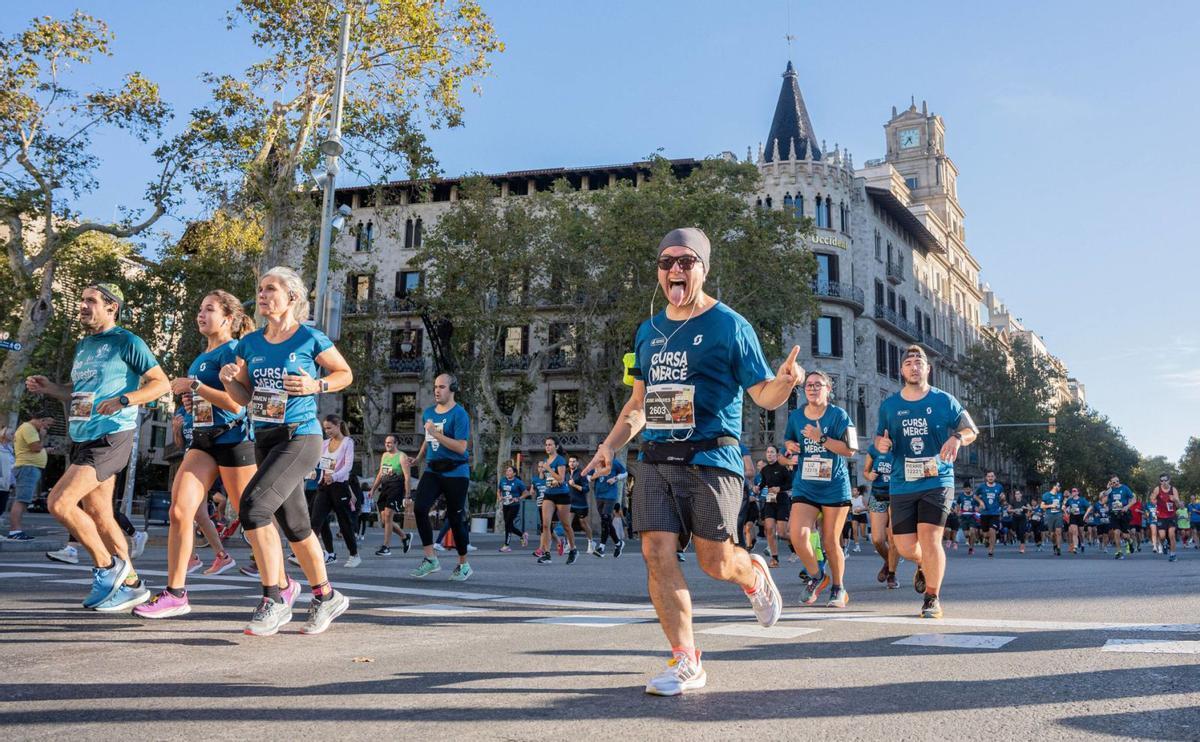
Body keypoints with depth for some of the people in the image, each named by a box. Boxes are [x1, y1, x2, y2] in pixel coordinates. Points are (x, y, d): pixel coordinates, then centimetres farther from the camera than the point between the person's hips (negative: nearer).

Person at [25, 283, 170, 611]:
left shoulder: (126, 342, -5)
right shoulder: (82, 346, 19)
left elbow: (161, 383, -9)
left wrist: (123, 400, -21)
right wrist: (50, 388, 12)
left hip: (111, 437, -9)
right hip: (83, 438, 9)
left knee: (59, 502, -17)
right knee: (98, 514, 8)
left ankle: (107, 565, -1)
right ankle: (131, 585, 16)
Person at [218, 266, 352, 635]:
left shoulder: (311, 338, -6)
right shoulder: (250, 343, 9)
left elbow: (345, 374, 5)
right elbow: (245, 397, 15)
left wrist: (316, 386, -12)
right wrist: (229, 379, -5)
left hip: (300, 436, -7)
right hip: (265, 439, 7)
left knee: (253, 506, -22)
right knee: (295, 525, 13)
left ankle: (273, 601, -11)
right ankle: (326, 597, 28)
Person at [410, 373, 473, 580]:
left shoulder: (459, 414, -11)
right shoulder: (428, 412, 10)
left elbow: (461, 447, -20)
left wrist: (436, 433, -22)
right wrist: (419, 458, 24)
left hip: (455, 472, -6)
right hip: (432, 470, 6)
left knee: (456, 518, 2)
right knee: (419, 508, -14)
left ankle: (463, 565, 19)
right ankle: (430, 559, -4)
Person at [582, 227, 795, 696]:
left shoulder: (730, 326, -1)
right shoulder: (648, 331, 15)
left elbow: (764, 396, -1)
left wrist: (786, 381, -23)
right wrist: (611, 444, 11)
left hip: (711, 459, -5)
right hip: (655, 460, 5)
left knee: (715, 561, -2)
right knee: (657, 554, -5)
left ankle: (755, 576, 35)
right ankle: (686, 662, 6)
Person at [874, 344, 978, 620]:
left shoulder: (944, 401, 1)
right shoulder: (889, 405, 7)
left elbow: (971, 430, 6)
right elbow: (880, 436, 17)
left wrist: (957, 438, -17)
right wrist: (880, 443, -8)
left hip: (938, 481, -3)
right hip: (902, 484, 3)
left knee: (930, 539, -15)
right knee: (905, 547, 4)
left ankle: (933, 598, 4)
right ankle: (925, 565, 42)